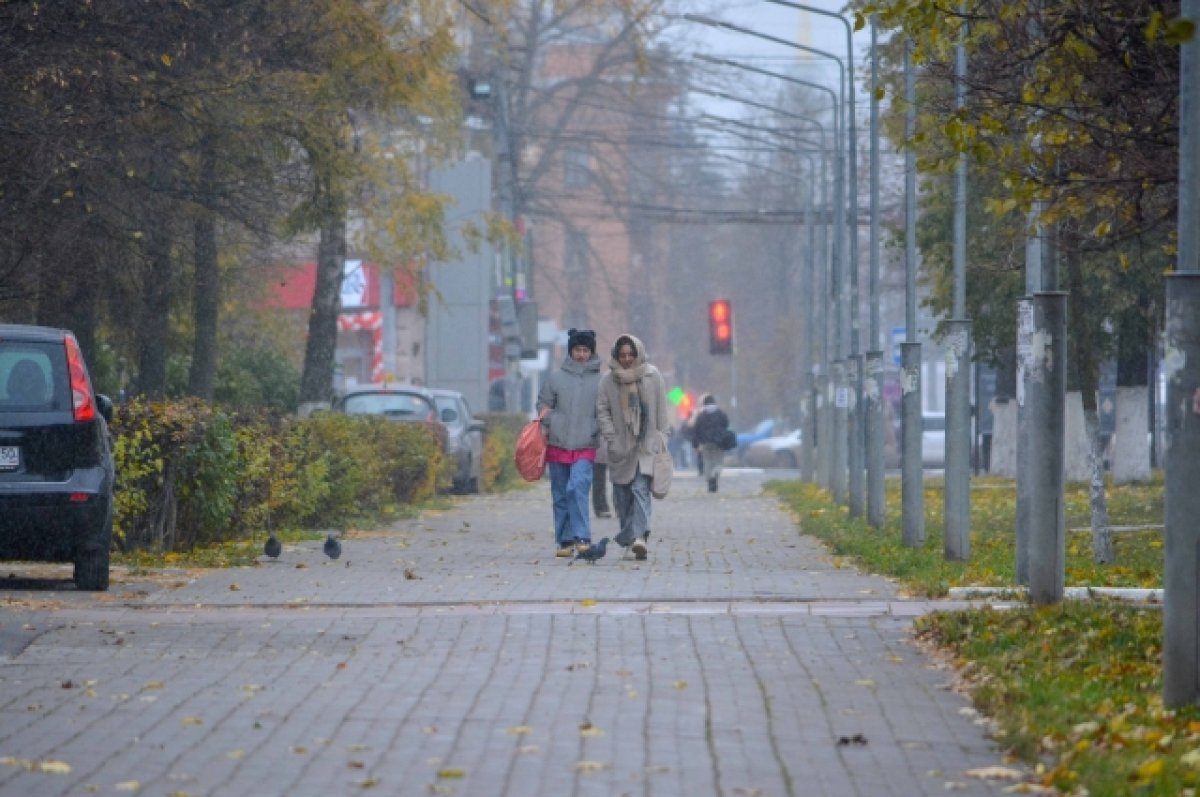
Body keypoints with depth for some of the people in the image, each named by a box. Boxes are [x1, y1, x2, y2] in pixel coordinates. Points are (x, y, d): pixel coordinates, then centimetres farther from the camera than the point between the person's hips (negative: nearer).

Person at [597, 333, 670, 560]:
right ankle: (628, 535, 19)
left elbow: (662, 411, 6)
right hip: (621, 446, 2)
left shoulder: (653, 377, 2)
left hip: (647, 444, -2)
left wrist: (661, 438, 1)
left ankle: (639, 536, -25)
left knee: (640, 489, -15)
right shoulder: (609, 380, 3)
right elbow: (602, 411, 4)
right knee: (622, 494, 5)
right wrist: (612, 440, -5)